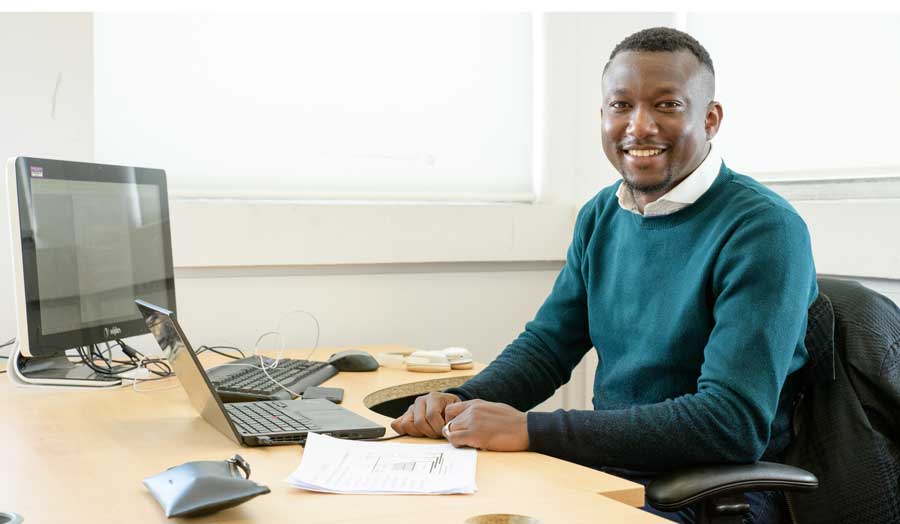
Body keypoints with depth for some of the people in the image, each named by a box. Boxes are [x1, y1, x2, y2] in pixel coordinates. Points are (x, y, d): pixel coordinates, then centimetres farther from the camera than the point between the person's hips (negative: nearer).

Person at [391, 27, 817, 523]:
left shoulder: (762, 230, -17)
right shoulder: (601, 216, 6)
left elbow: (733, 424, -25)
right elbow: (548, 343, 12)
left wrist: (530, 430, -28)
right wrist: (461, 402, -9)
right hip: (606, 471, 6)